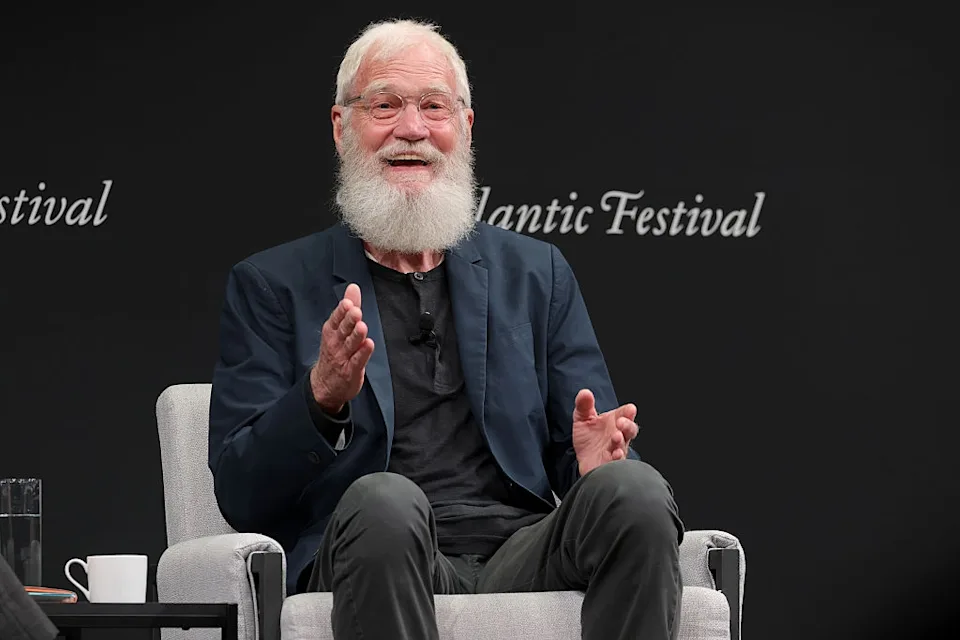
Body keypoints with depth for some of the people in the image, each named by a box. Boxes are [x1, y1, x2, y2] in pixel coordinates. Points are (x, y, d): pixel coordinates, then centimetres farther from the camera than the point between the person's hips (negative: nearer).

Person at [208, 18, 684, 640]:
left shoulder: (536, 273, 21)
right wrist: (322, 396, -18)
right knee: (383, 500, -38)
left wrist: (599, 461, -9)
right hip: (381, 559, -2)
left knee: (635, 490, -30)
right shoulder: (270, 286, 12)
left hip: (519, 556, 2)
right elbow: (240, 494, 2)